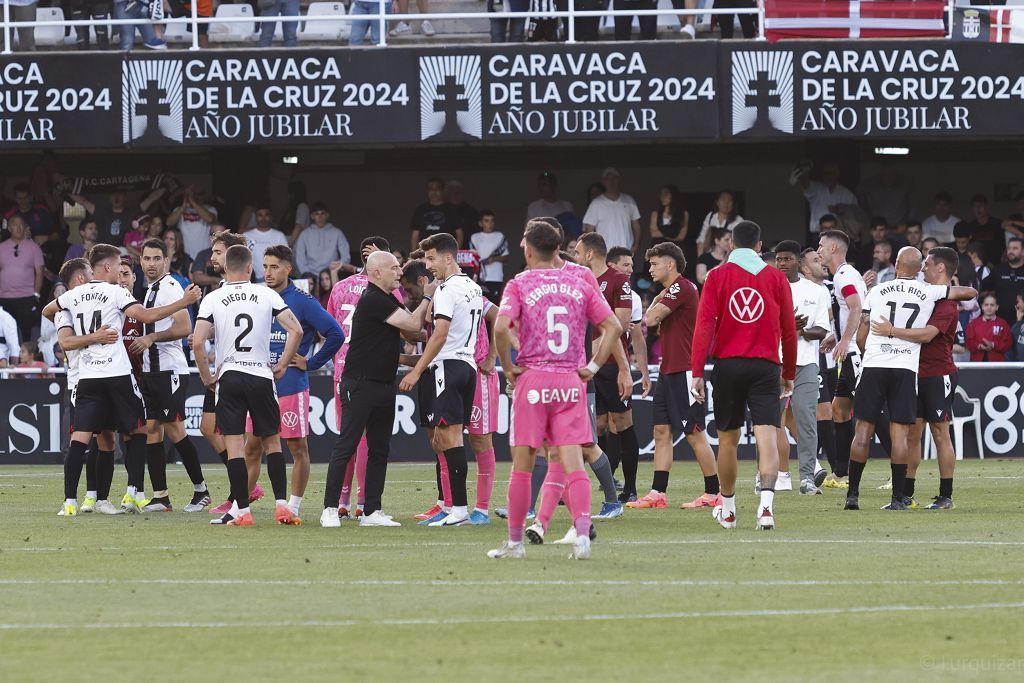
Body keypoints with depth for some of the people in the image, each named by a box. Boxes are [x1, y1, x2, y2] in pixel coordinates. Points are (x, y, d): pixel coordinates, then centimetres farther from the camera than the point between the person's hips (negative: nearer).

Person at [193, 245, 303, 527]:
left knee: (234, 445, 0)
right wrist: (282, 365, 7)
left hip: (229, 376, -1)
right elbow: (296, 330, -5)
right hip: (261, 375, 1)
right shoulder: (267, 295, 0)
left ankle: (242, 511, -4)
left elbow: (198, 342, -10)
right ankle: (281, 504, 5)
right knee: (271, 442, 13)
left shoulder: (212, 300, -2)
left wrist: (206, 376, 4)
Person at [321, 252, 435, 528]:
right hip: (359, 386, -10)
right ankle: (330, 509, -5)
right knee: (345, 446, -7)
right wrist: (428, 297, -3)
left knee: (379, 450, 8)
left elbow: (411, 330, 19)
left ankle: (372, 511, 10)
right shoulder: (372, 301, -16)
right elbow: (413, 324, -16)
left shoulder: (388, 300, 16)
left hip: (384, 386, 10)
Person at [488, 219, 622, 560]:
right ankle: (582, 534, -17)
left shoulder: (519, 284, -1)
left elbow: (501, 327, -17)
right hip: (571, 383, 2)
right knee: (573, 463, -1)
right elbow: (613, 326, 3)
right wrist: (593, 367, 6)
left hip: (532, 379, -2)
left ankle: (515, 542, 12)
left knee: (522, 466, 6)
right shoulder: (579, 285, 9)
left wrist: (508, 366, -5)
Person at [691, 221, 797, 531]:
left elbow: (704, 325, -5)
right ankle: (766, 503, -27)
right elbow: (789, 330, 8)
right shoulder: (776, 278, 5)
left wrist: (697, 372, -5)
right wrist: (789, 374, 19)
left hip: (728, 364, 0)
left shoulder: (717, 276, 2)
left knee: (728, 438, 13)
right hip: (766, 366, 0)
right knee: (767, 436, -8)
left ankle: (727, 509, 26)